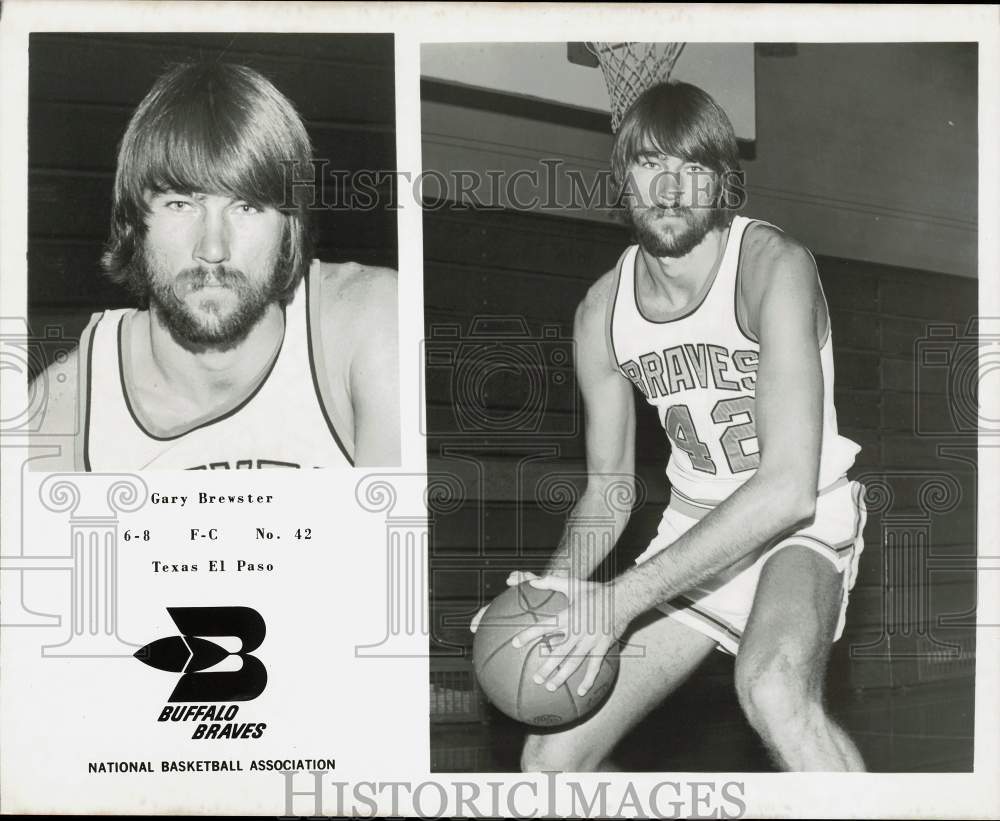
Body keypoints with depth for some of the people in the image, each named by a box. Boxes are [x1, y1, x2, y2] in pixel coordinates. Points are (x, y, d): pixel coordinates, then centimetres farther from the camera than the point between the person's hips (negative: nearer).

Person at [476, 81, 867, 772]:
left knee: (773, 689, -39)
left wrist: (622, 599, -32)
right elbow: (609, 489, 6)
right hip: (692, 530, 6)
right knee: (550, 760, 2)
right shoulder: (602, 311, -4)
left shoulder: (773, 265, -22)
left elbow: (788, 487, -30)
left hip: (803, 524, -5)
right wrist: (556, 585, -15)